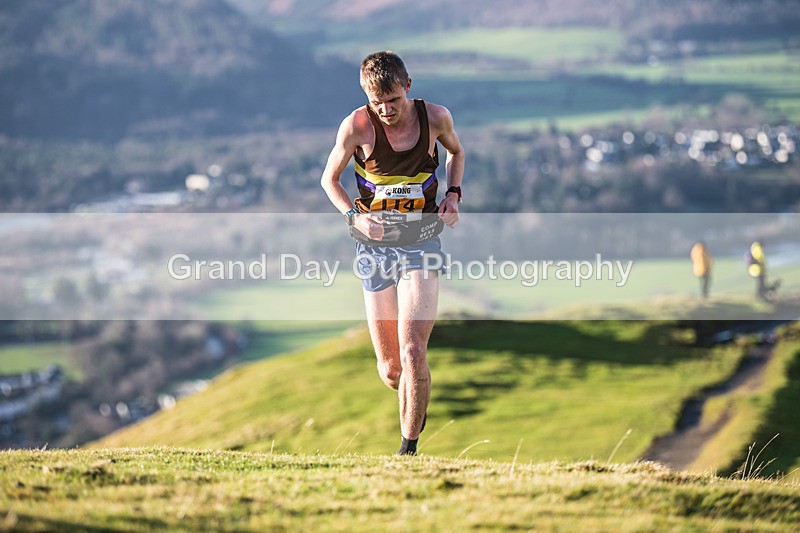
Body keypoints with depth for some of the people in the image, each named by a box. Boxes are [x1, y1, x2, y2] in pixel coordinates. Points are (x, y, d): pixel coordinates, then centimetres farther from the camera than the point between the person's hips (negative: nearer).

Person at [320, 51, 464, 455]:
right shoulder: (356, 126, -10)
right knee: (390, 369, 2)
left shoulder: (435, 117, -6)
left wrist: (453, 195, 0)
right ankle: (416, 406, 38)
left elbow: (456, 152, 17)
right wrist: (353, 216, -14)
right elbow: (329, 179, 4)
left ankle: (409, 447, -5)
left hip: (422, 244, -1)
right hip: (375, 245, 1)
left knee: (413, 352, -18)